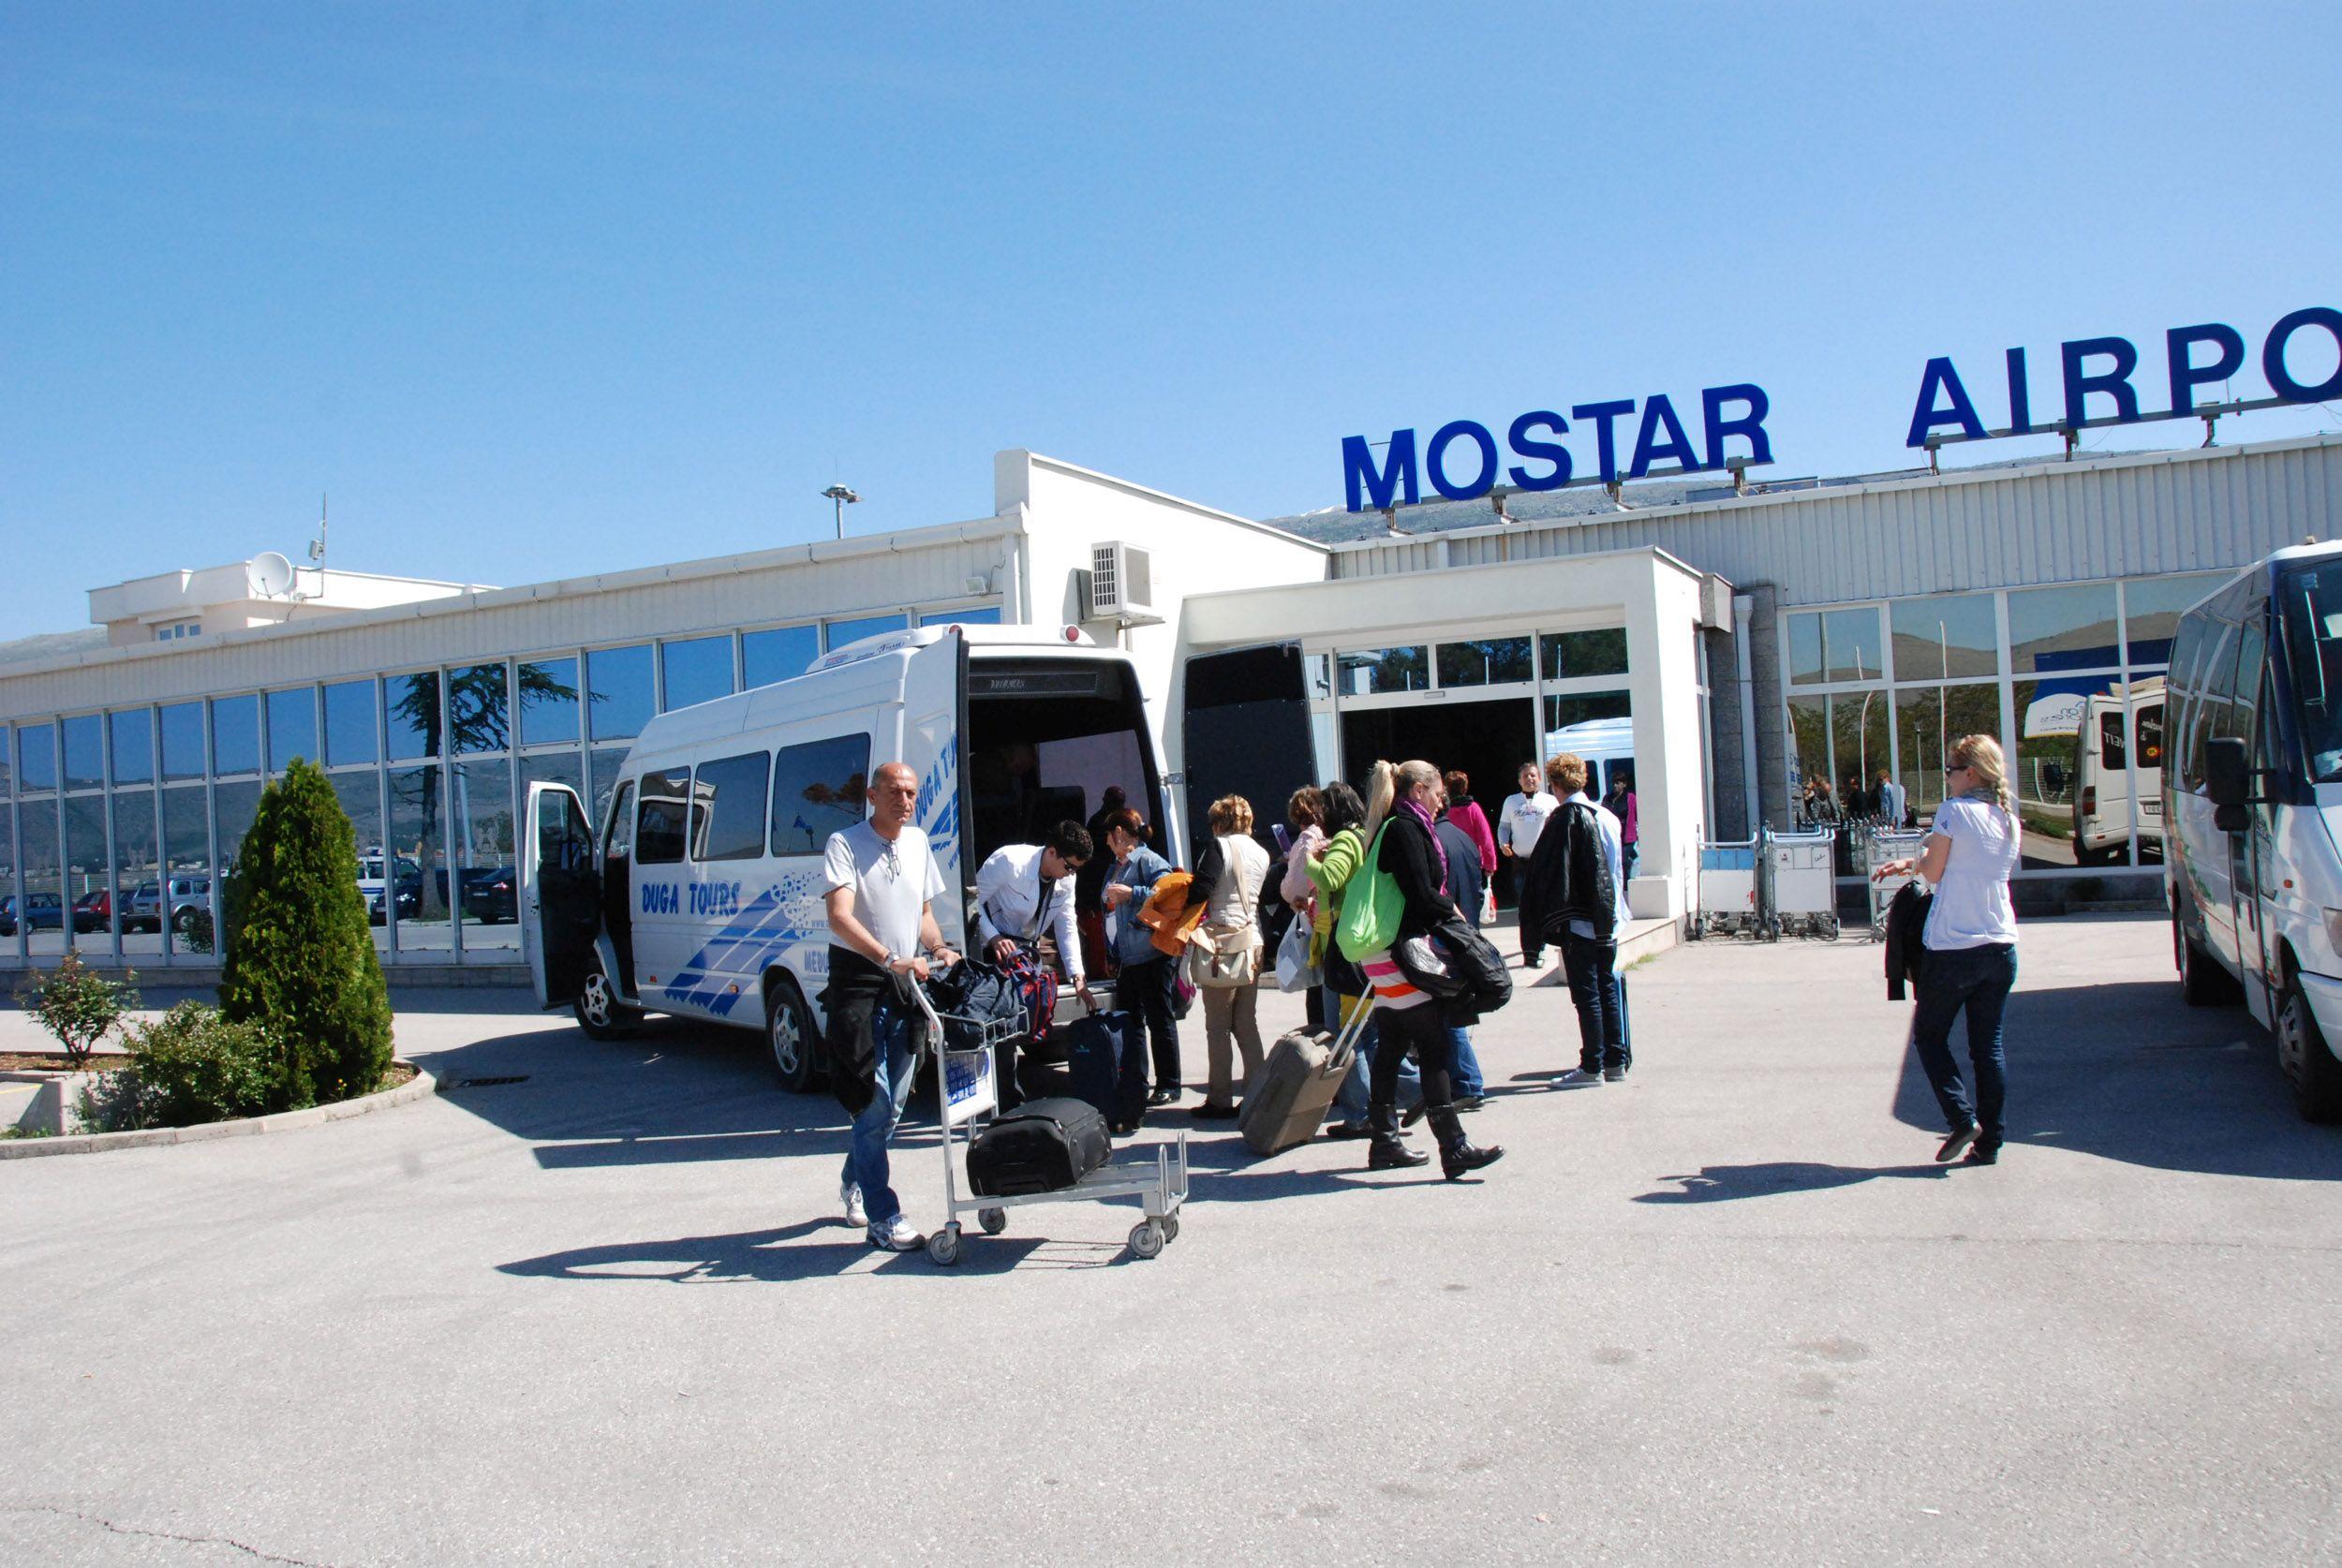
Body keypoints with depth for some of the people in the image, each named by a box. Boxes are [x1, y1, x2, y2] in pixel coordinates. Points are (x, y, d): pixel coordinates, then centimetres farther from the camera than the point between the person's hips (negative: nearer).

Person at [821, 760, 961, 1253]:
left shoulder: (917, 842, 12)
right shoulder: (844, 844, -9)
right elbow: (840, 917, -21)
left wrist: (937, 949, 2)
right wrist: (891, 960, -33)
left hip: (907, 983, 7)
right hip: (859, 982, -6)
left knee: (894, 1102, 13)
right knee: (875, 1101, -9)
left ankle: (854, 1182, 35)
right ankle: (883, 1218, -3)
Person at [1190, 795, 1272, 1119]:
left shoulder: (1219, 846, -7)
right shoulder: (1261, 853, 12)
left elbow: (1202, 889, -15)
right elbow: (1267, 897, 12)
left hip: (1223, 941, -6)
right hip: (1254, 942, 6)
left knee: (1218, 1026, -1)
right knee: (1247, 1024, 12)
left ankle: (1220, 1101, 1)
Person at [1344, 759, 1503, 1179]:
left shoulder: (1392, 829, 18)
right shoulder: (1406, 829, -12)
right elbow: (1421, 896, -17)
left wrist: (1441, 908, 9)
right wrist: (1451, 910, -1)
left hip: (1383, 955, 10)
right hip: (1401, 953, -10)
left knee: (1391, 1047, 13)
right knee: (1433, 1048, -10)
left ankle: (1384, 1143, 19)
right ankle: (1454, 1150, -12)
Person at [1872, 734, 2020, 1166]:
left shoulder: (1954, 810, -11)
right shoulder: (2008, 818, 10)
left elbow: (1934, 871, -7)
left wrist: (1918, 859, 14)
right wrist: (1908, 864, 19)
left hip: (1952, 948, -6)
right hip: (2001, 947, 6)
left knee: (1929, 1036, 10)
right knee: (1989, 1045, 10)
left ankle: (1962, 1118, -2)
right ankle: (1990, 1142, 11)